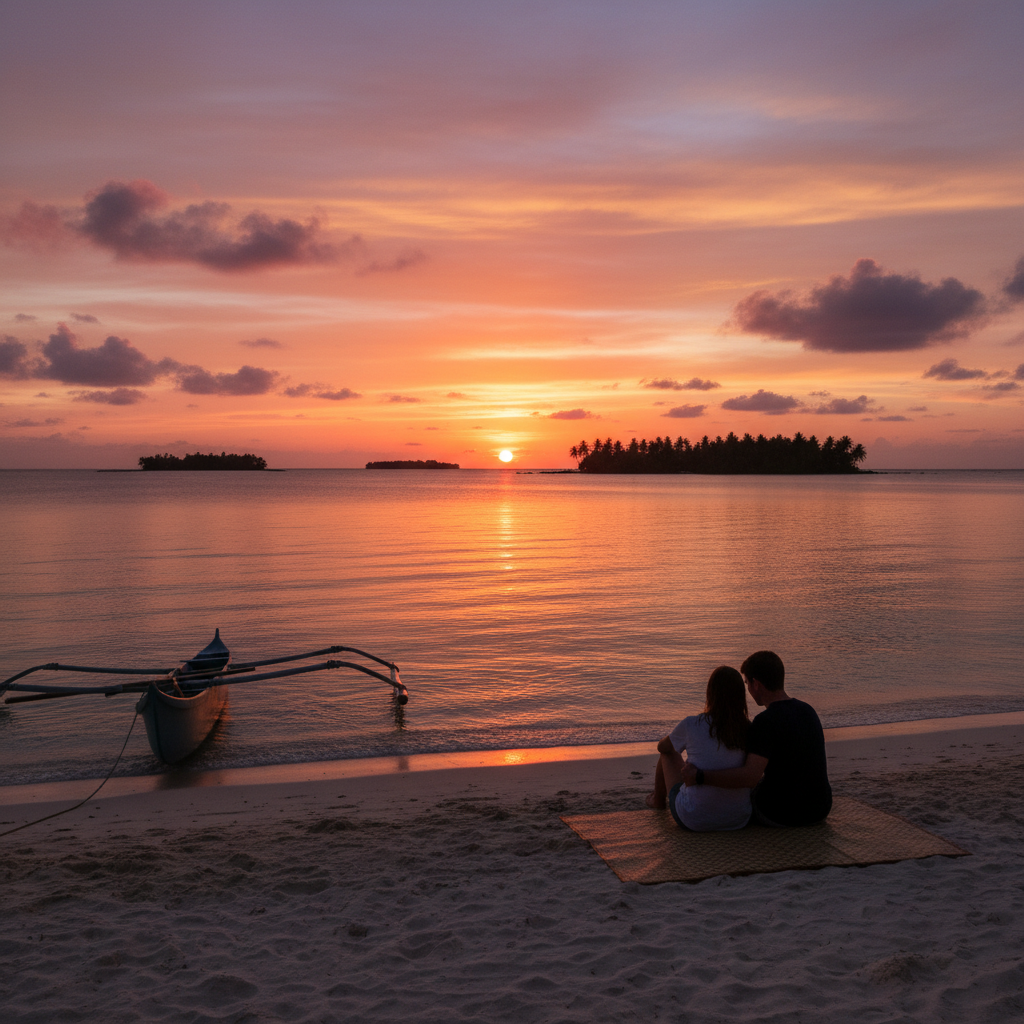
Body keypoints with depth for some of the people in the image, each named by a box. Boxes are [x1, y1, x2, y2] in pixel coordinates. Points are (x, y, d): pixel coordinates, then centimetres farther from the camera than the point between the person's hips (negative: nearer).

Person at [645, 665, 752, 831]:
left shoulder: (691, 725, -16)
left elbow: (663, 747, 7)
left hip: (694, 820, -3)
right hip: (739, 819, 3)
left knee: (669, 753, 25)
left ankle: (658, 800, 52)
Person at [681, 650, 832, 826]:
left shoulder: (766, 722, -22)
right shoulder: (808, 711, 2)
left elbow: (749, 777, -34)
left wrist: (699, 777, -25)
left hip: (780, 814, -6)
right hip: (820, 811, 6)